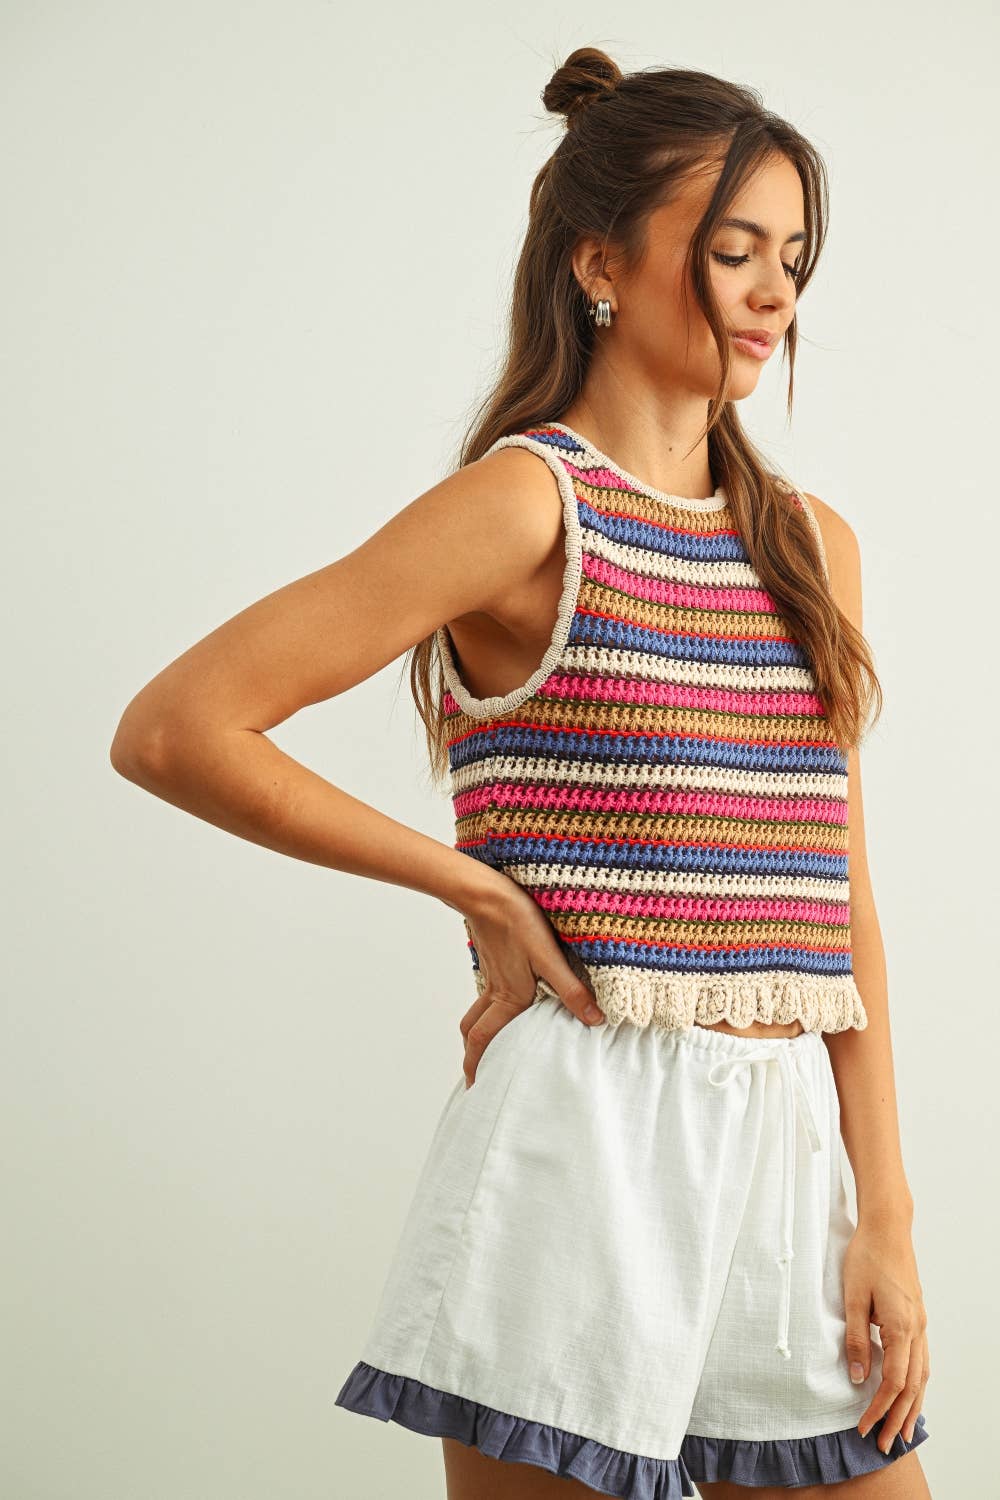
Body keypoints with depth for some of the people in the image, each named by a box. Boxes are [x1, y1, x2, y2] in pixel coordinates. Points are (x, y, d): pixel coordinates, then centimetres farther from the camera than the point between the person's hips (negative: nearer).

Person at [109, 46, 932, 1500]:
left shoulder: (813, 545, 14)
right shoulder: (528, 503, -6)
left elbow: (844, 908, 13)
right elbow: (174, 731, -12)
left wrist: (888, 1215, 6)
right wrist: (484, 893, -6)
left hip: (791, 1146, 6)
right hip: (585, 1130, -6)